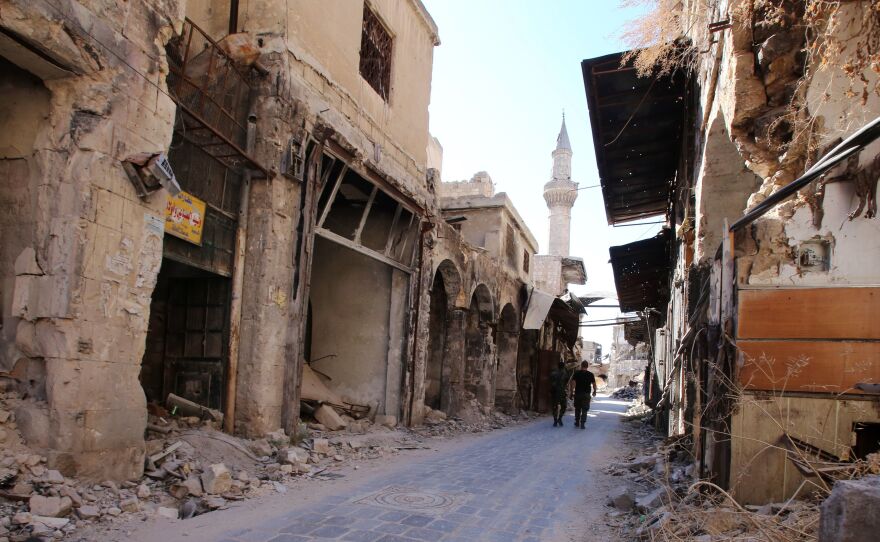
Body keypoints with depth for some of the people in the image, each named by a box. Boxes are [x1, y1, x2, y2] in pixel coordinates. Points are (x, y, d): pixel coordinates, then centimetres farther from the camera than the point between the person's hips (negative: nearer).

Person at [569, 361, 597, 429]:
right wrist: (594, 392, 21)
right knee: (584, 410, 3)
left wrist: (572, 393, -4)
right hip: (586, 394, -1)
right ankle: (582, 424, -3)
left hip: (577, 394, 1)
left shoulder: (576, 373, -2)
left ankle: (577, 423, 23)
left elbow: (573, 383, -8)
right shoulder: (590, 374, 1)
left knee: (577, 409, 15)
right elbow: (594, 384, 3)